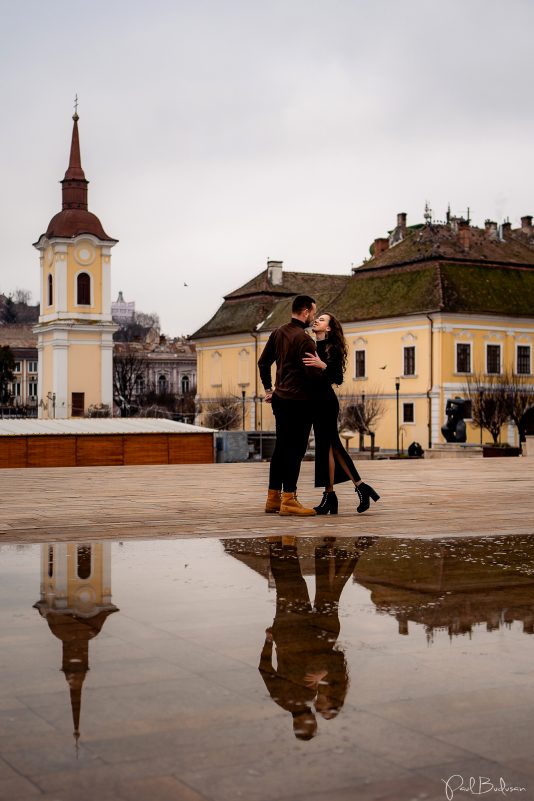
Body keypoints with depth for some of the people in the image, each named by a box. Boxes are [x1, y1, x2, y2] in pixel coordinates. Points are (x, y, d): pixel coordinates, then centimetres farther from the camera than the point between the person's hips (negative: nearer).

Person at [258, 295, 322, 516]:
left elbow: (263, 363, 17)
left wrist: (268, 388, 24)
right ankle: (288, 499, -4)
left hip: (280, 398, 8)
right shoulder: (304, 339, -15)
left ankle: (273, 498, 17)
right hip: (299, 401, -8)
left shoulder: (277, 333, 10)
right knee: (296, 449, -4)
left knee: (281, 448, 13)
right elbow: (313, 373, -19)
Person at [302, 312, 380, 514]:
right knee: (334, 446, 11)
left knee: (325, 446, -5)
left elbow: (338, 378, -15)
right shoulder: (313, 348, 14)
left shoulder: (332, 349, -8)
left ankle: (329, 496, 1)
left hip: (326, 402, -8)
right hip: (318, 402, 8)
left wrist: (323, 366, -29)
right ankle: (360, 486, 17)